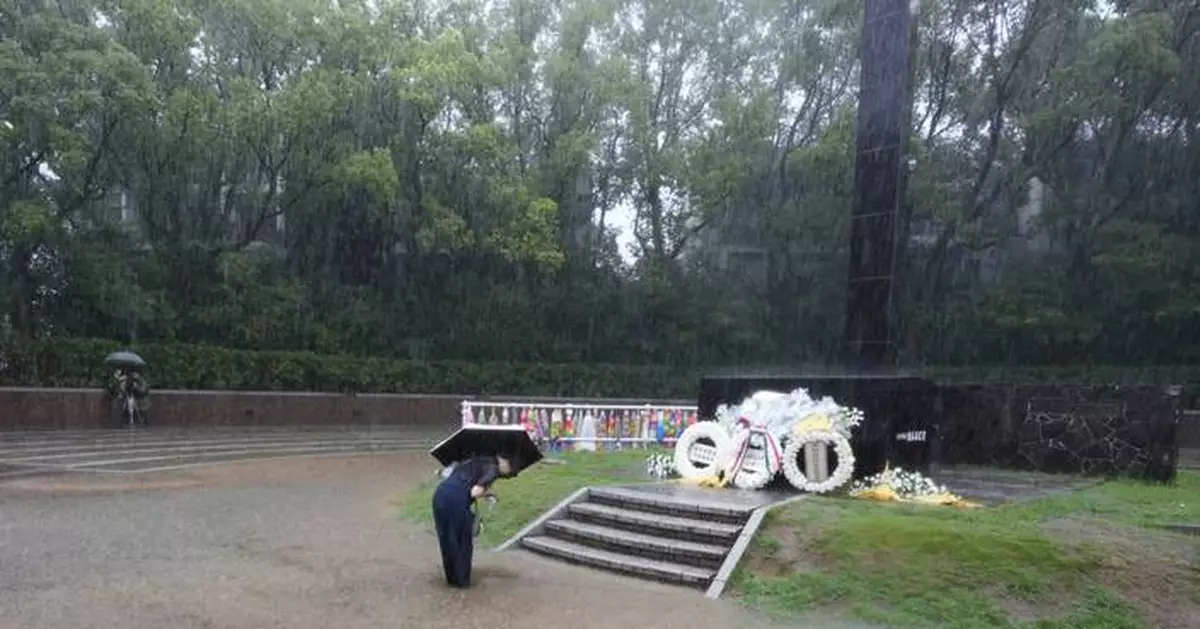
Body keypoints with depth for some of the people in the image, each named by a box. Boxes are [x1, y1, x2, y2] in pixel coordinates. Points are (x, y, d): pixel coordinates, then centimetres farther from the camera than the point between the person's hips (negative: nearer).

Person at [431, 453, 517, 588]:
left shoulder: (473, 461, 28)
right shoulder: (492, 468, 5)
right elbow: (475, 492, -8)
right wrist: (486, 492, 12)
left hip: (440, 492, 7)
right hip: (456, 497, -7)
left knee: (446, 540, 20)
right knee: (462, 541, 12)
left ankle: (451, 578, 33)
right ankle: (461, 581, 23)